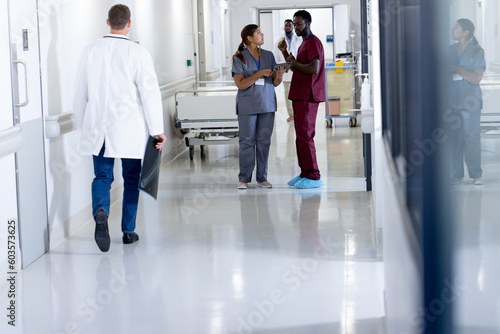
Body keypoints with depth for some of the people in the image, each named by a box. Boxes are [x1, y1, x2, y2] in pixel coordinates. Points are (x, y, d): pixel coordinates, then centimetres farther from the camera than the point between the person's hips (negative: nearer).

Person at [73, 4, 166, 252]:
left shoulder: (90, 51, 1)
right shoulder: (137, 53, -9)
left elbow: (80, 93, 7)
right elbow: (150, 93, -11)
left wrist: (83, 125, 19)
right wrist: (157, 129, -4)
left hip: (98, 128, 2)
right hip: (130, 129, -2)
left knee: (102, 176, 7)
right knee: (131, 178, 12)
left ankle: (101, 213, -22)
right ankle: (128, 231, 18)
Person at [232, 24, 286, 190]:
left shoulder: (268, 56, 7)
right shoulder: (239, 58, -4)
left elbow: (275, 83, 9)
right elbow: (240, 84, -12)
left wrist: (279, 75, -12)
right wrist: (260, 73, -19)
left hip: (267, 104, 4)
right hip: (247, 105, -3)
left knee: (264, 141, 5)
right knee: (247, 141, -1)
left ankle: (262, 177, 13)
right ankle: (244, 179, 7)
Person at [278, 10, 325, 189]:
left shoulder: (313, 42, -11)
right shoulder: (304, 43, 21)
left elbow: (314, 69, -23)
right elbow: (297, 68, 22)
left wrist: (294, 62, -10)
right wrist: (285, 52, 11)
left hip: (307, 97, -10)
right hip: (300, 96, 10)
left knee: (304, 135, -11)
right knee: (301, 135, 11)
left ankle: (314, 177, -9)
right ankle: (305, 173, 15)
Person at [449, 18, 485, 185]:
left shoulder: (476, 51, -3)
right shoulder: (451, 50, 12)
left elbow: (476, 78, -10)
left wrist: (457, 69, -12)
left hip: (469, 100, -5)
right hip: (452, 99, 5)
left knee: (471, 136, -6)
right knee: (454, 137, 2)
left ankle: (476, 174, 1)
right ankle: (457, 175, 6)